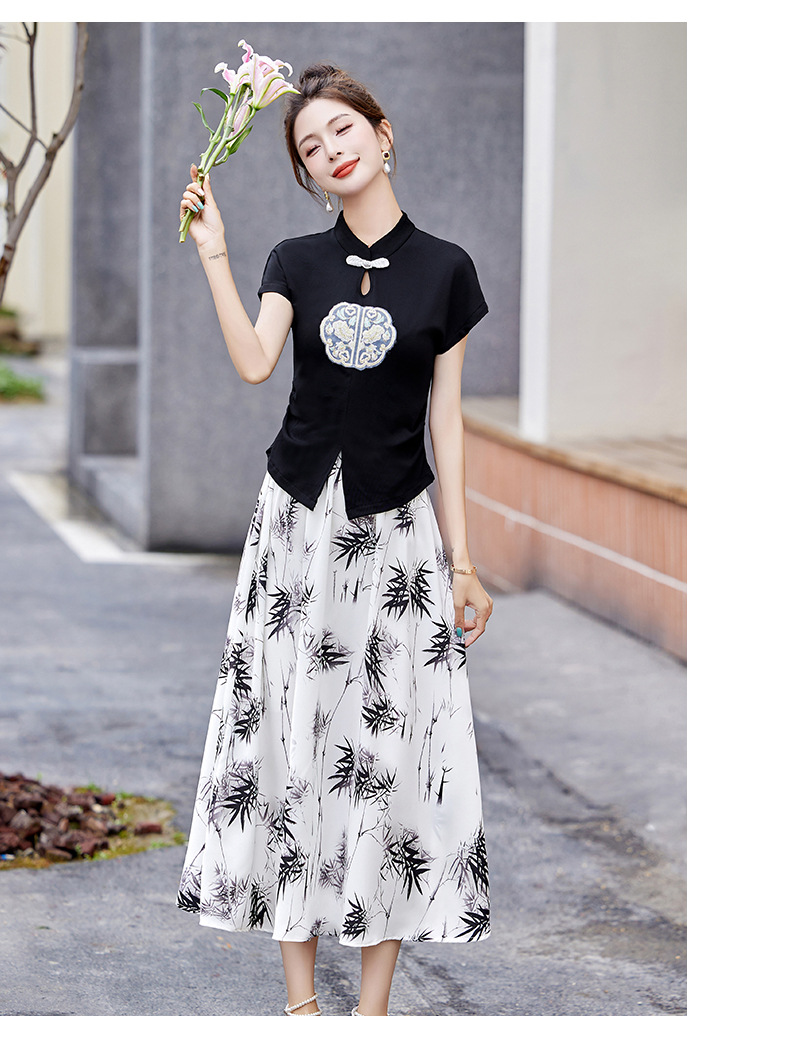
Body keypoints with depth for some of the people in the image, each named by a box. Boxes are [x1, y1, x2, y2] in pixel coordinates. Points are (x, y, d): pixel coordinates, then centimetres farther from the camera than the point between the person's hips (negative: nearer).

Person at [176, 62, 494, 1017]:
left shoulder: (445, 269, 1)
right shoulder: (296, 262, 5)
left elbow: (447, 421, 2)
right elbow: (253, 364, -13)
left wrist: (463, 563, 0)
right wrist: (213, 254, -18)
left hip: (394, 531, -1)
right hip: (299, 520, 2)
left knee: (391, 745, -2)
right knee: (290, 734, 1)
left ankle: (376, 1000, 6)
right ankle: (300, 992, 10)